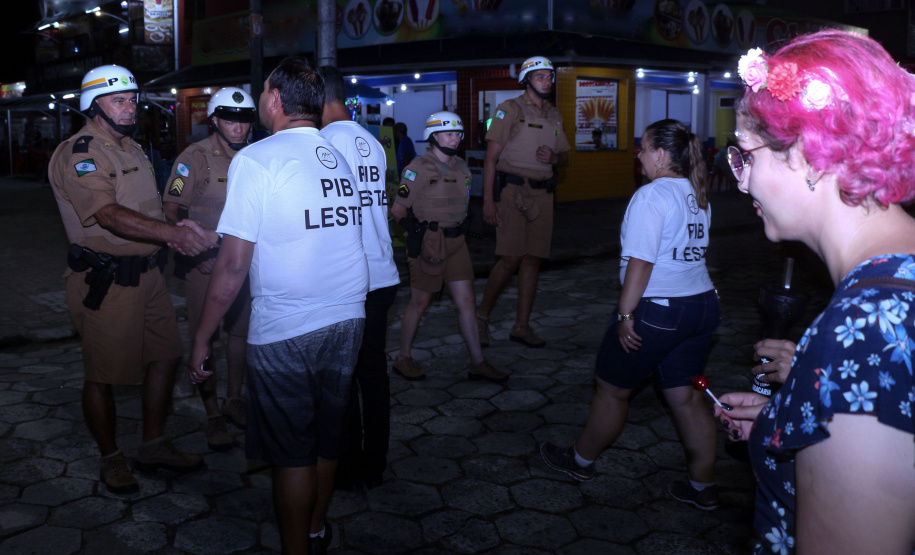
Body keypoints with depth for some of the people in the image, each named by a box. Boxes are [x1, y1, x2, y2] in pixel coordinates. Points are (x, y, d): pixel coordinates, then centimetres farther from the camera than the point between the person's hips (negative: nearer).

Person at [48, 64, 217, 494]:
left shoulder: (131, 148, 15)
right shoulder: (78, 154, -14)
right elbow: (111, 215, -29)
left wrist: (179, 233, 2)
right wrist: (174, 232, -40)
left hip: (147, 273, 9)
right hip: (105, 281, -9)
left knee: (165, 357, 13)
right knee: (102, 373, 5)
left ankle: (154, 446, 28)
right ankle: (111, 459, 23)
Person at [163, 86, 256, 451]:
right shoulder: (195, 158, -11)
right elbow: (171, 209, -11)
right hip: (204, 261, -5)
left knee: (241, 331, 14)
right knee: (205, 339, 2)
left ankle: (234, 399, 32)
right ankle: (213, 416, 12)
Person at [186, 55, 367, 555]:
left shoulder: (256, 159, -11)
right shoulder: (339, 160, 8)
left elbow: (234, 263, -14)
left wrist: (201, 339, -5)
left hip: (285, 328, -6)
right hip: (348, 318, 6)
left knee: (291, 452, 8)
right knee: (327, 434, 20)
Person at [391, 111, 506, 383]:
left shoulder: (461, 167, 11)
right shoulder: (420, 168, -12)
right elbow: (398, 209, -11)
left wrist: (459, 229, 13)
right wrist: (418, 232, -7)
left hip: (456, 242, 7)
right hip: (428, 245, -7)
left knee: (467, 301, 5)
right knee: (420, 302, 4)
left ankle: (478, 363, 11)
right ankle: (403, 358, 21)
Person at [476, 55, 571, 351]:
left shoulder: (554, 115, 18)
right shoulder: (510, 109, -2)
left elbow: (564, 155, 24)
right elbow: (491, 156, -7)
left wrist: (553, 156, -2)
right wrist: (488, 200, -14)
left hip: (542, 193, 6)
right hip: (513, 190, -6)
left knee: (533, 259, 4)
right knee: (511, 258, -12)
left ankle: (522, 326, 13)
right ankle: (481, 317, 6)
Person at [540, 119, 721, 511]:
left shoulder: (652, 196, -16)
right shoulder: (698, 196, 10)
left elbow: (641, 261, -22)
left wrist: (625, 314, -17)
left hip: (658, 311, -8)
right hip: (703, 304, 8)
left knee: (613, 389, 10)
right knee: (687, 396, 14)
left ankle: (582, 460, 28)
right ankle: (703, 486, 20)